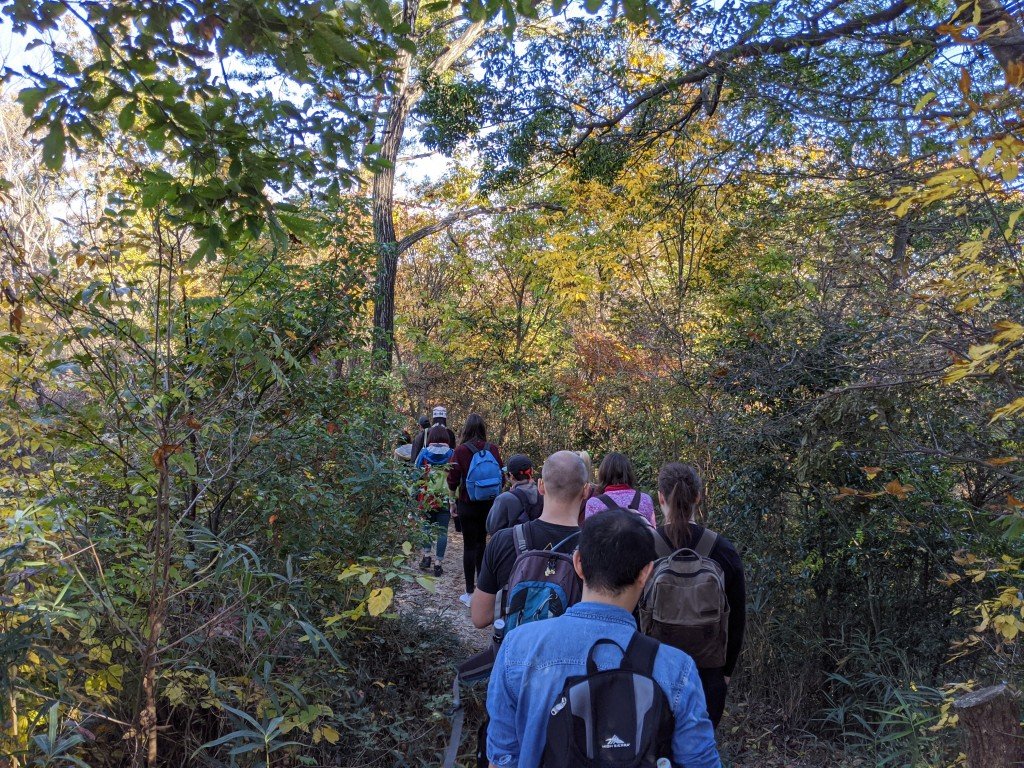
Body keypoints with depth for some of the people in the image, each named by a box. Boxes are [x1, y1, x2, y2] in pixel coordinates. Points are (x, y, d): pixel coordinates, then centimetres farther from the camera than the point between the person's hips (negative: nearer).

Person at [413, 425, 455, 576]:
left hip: (426, 498, 1)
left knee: (426, 526, 20)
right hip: (445, 500, -1)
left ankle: (426, 556, 13)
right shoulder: (452, 455, -1)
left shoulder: (423, 454, 1)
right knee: (442, 530, 5)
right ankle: (438, 563, 7)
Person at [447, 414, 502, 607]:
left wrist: (453, 501, 7)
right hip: (489, 503, 3)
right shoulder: (493, 450, -4)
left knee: (469, 546, 4)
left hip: (468, 504, -3)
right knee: (481, 542, 20)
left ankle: (470, 593, 7)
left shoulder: (461, 451, -12)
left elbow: (453, 480, -9)